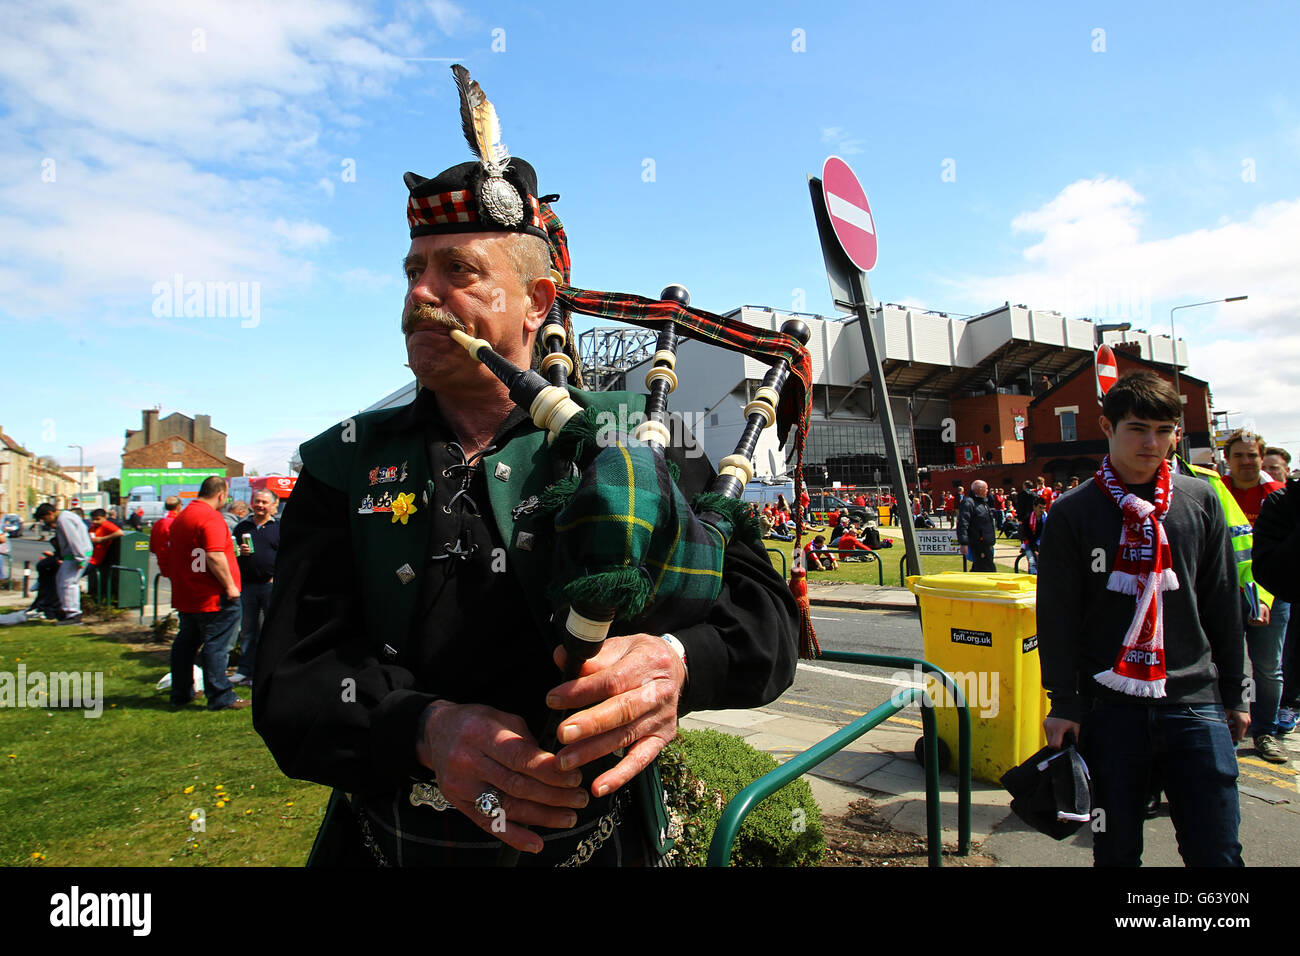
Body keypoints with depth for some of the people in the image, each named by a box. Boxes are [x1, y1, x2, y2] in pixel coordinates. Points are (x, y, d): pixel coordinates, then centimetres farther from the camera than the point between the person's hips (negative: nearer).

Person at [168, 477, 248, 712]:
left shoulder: (181, 517, 14)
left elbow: (172, 554, 24)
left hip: (185, 595, 10)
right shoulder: (211, 517, -17)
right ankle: (220, 697, 2)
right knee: (215, 646, -3)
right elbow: (214, 556, -26)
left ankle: (180, 694, 27)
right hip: (212, 596, -9)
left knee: (186, 643, 17)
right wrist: (230, 586, -20)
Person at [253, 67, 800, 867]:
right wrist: (427, 728, -28)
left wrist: (675, 661, -34)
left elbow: (763, 611, -12)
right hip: (388, 844, 2)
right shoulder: (346, 465, -2)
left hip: (600, 845, -1)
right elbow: (291, 682, -8)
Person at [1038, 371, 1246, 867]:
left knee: (1216, 851, 2)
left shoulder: (1201, 501, 6)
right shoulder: (1072, 514, -3)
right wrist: (1064, 703, -3)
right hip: (1109, 707, -1)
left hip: (1195, 702, 2)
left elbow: (1223, 606, 11)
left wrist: (1234, 694, 13)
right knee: (1116, 850, 10)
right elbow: (1057, 616, -2)